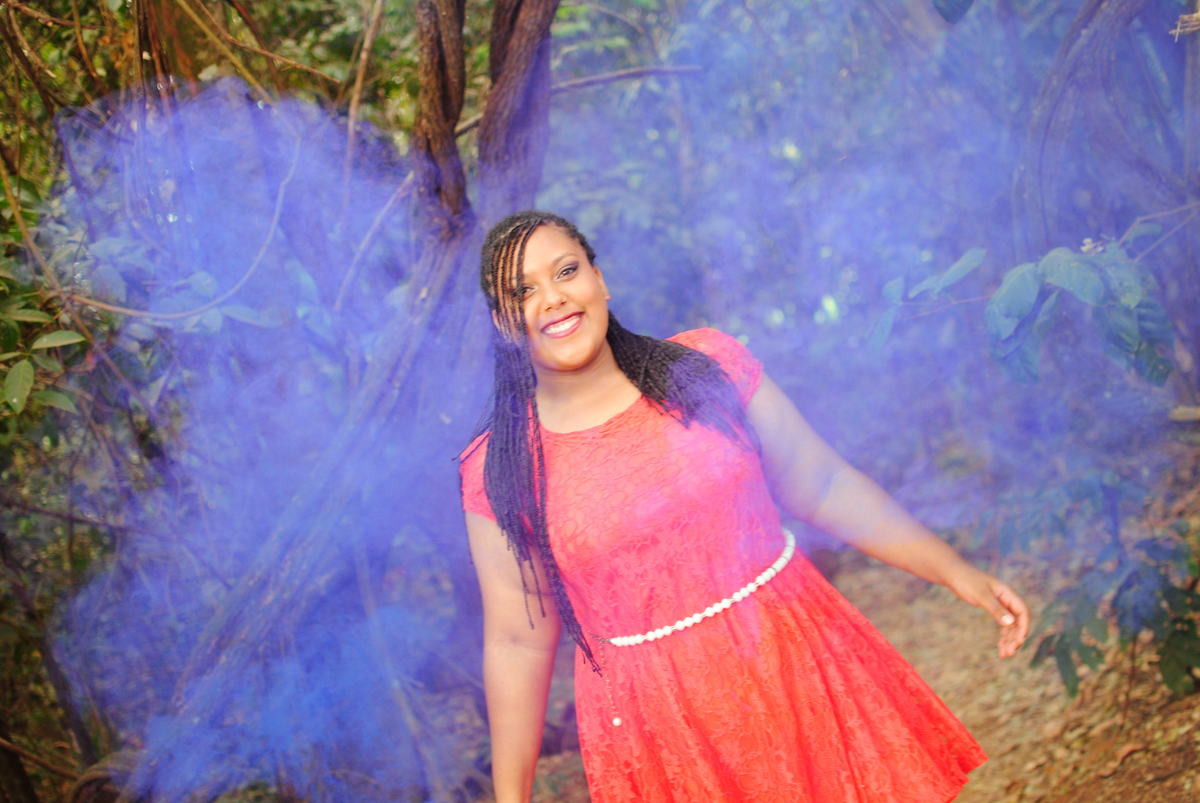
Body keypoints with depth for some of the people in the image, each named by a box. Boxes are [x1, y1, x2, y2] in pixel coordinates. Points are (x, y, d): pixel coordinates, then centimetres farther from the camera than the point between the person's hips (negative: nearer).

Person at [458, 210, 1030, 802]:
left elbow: (822, 486, 3)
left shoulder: (705, 365, -3)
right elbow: (518, 644, -1)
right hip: (660, 727, -1)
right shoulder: (497, 473, -6)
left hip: (802, 667, 2)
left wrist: (957, 574, 2)